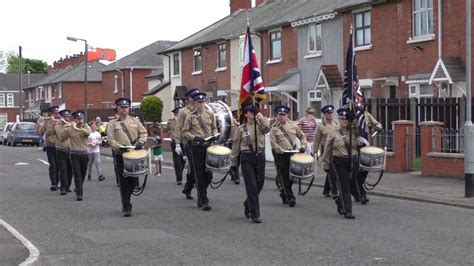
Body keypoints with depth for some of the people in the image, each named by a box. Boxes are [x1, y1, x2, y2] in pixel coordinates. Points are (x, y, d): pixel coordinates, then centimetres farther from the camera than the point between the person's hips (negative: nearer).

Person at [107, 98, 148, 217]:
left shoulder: (135, 121, 13)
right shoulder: (113, 123, 6)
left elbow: (143, 132, 10)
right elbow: (110, 139, -2)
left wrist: (141, 142, -10)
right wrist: (119, 147, -18)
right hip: (121, 155, -2)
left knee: (134, 181, 2)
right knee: (124, 182, -3)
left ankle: (126, 202, 26)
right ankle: (126, 207, 5)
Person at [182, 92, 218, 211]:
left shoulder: (210, 114, 8)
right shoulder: (190, 116, 0)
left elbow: (214, 128, 17)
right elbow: (185, 132, 2)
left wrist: (214, 135, -4)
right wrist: (195, 138, -14)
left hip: (209, 146, 3)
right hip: (197, 147, -3)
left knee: (209, 174, 5)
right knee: (200, 175, -3)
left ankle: (201, 197, 27)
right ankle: (204, 201, 2)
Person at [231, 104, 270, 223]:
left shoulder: (260, 125, 7)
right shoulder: (241, 129, 2)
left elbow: (267, 128, -19)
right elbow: (236, 146, 7)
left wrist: (260, 116, -14)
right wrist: (234, 163, 8)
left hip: (260, 157, 3)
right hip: (247, 158, -3)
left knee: (259, 184, 12)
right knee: (252, 186, -8)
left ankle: (248, 205, 38)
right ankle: (255, 215, -5)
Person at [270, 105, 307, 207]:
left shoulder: (293, 126, 9)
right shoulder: (274, 129, 0)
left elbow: (302, 136, 18)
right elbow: (273, 143, -7)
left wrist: (303, 146, 2)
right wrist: (282, 151, -16)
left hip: (293, 154, 3)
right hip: (281, 156, -3)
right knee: (285, 178, -3)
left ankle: (283, 193, 30)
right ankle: (290, 198, 2)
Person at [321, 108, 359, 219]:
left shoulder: (354, 131, 8)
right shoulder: (333, 133, 1)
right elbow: (327, 150, 5)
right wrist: (326, 164, 5)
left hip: (352, 162, 3)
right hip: (339, 163, -3)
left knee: (351, 186, 11)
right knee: (344, 187, -7)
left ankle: (340, 201, 38)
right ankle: (347, 211, -5)